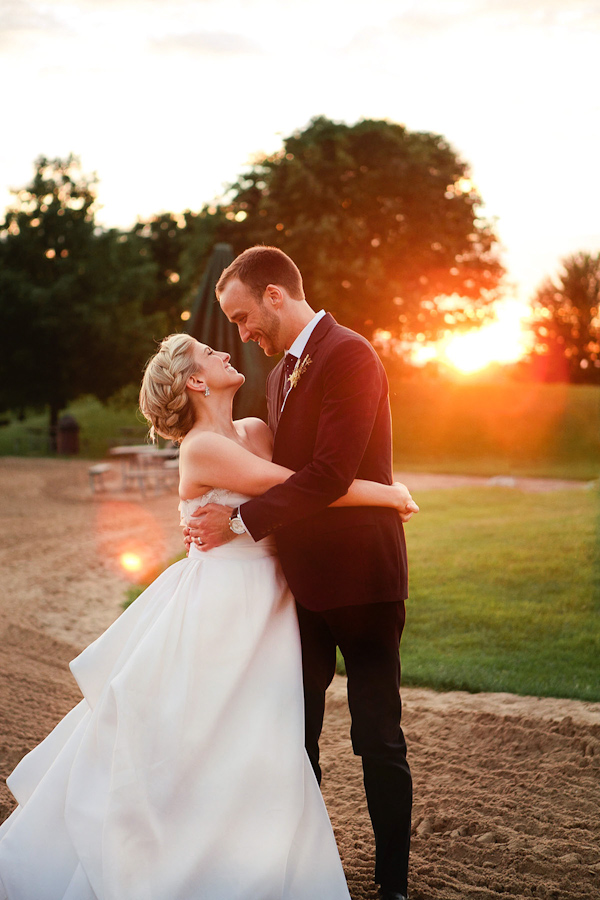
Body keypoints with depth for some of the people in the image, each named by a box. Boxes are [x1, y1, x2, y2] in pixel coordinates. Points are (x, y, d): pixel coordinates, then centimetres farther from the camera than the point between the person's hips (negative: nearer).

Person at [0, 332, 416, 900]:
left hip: (260, 608, 7)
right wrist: (387, 493, -13)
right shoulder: (201, 448, -15)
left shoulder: (257, 432, 9)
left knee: (255, 755, 11)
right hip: (217, 610, -7)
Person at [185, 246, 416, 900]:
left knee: (378, 739, 1)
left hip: (359, 576, -8)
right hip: (303, 576, 9)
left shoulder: (348, 356, -15)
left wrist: (241, 522, -17)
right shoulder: (281, 373, 14)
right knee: (296, 732, 14)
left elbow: (330, 475, -22)